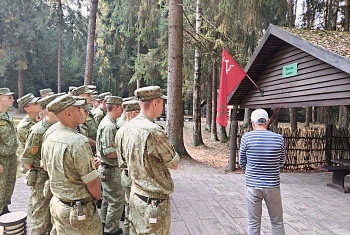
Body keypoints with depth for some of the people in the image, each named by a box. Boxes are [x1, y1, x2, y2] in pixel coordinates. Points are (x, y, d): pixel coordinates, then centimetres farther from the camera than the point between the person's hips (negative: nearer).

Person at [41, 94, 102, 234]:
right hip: (79, 209, -8)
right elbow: (92, 181, -23)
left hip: (56, 204, 8)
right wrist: (97, 196, -3)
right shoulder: (78, 141, -26)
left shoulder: (48, 139, 0)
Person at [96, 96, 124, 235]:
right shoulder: (109, 125, -23)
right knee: (117, 200, 2)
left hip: (106, 168, 11)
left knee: (107, 198, 22)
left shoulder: (106, 122, 9)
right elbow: (109, 152, -26)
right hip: (110, 170, -11)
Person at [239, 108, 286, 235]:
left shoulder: (246, 137, -10)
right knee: (277, 223, 19)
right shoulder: (279, 138, -5)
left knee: (253, 224, 12)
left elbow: (242, 162, 0)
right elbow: (281, 162, 7)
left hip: (252, 185, -1)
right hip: (273, 186, 2)